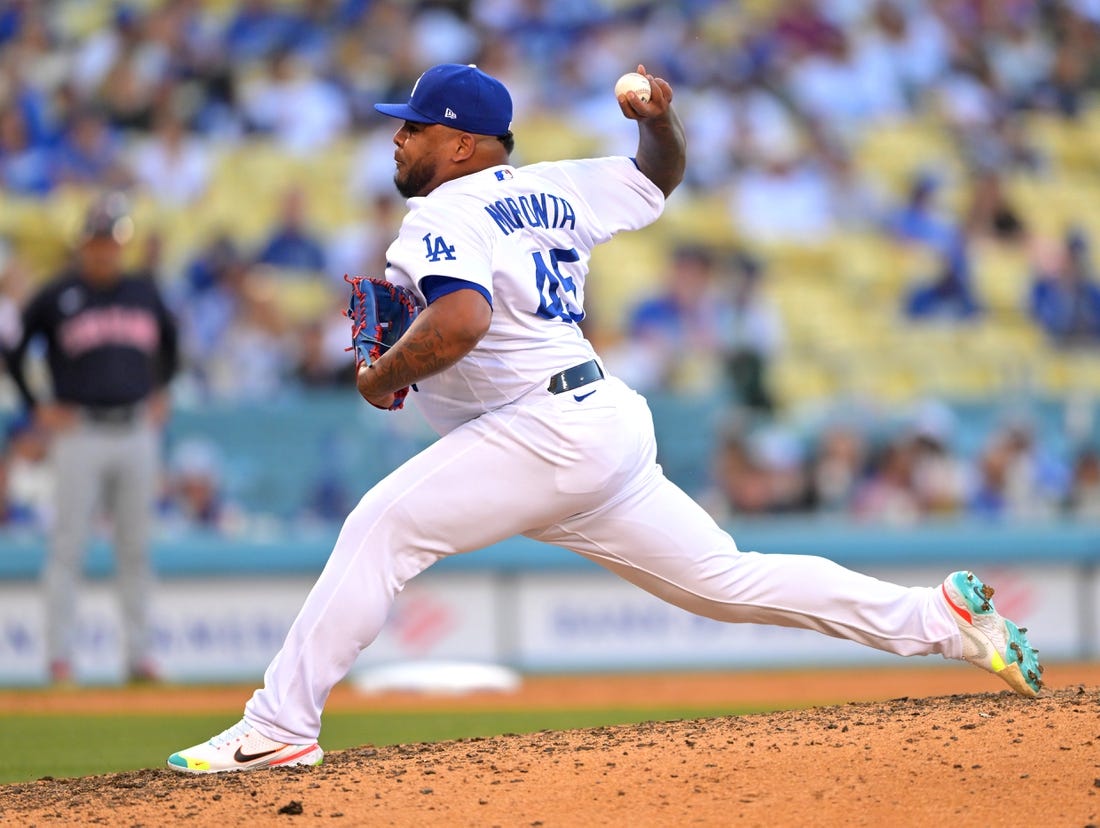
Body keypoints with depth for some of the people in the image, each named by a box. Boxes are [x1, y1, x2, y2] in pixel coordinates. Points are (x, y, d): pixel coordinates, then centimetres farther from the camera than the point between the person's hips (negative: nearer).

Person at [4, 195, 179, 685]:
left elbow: (169, 342, 28)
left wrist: (159, 394, 21)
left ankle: (139, 654, 10)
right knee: (68, 546, -5)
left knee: (135, 548, 6)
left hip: (136, 435, 4)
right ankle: (59, 656, -2)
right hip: (80, 435, -4)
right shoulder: (56, 297, -3)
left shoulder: (144, 292, 10)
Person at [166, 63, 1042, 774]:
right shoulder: (545, 191, 18)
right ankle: (939, 615, 12)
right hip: (610, 423, 10)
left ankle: (280, 729, -20)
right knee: (728, 580, 14)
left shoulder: (444, 216, -9)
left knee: (384, 526, -14)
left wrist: (380, 376, -12)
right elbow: (659, 175, 31)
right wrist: (660, 120, 9)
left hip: (551, 426, -10)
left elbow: (460, 322, -29)